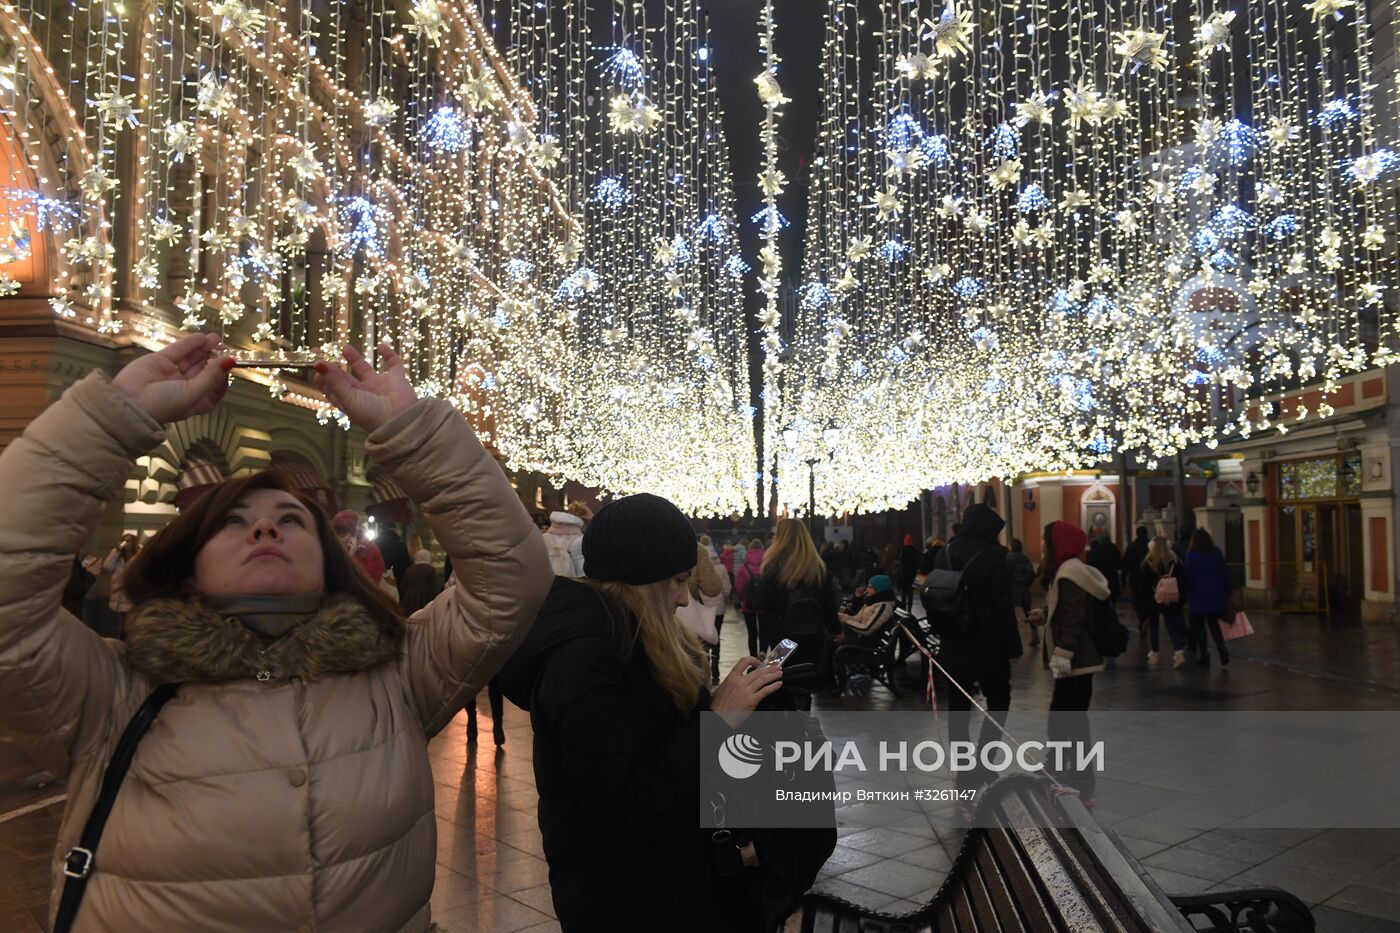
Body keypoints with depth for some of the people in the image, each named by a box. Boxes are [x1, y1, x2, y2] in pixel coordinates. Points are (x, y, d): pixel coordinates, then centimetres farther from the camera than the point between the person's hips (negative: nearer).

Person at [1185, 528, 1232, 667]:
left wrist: (1187, 592, 1)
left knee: (1199, 625, 8)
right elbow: (1225, 574, 5)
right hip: (1217, 594, 4)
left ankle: (1204, 656, 6)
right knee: (1213, 624, 16)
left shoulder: (1191, 554, -7)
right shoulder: (1217, 552, 5)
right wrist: (1226, 593, 9)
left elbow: (1189, 576, -11)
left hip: (1199, 595, -4)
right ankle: (1223, 650, -4)